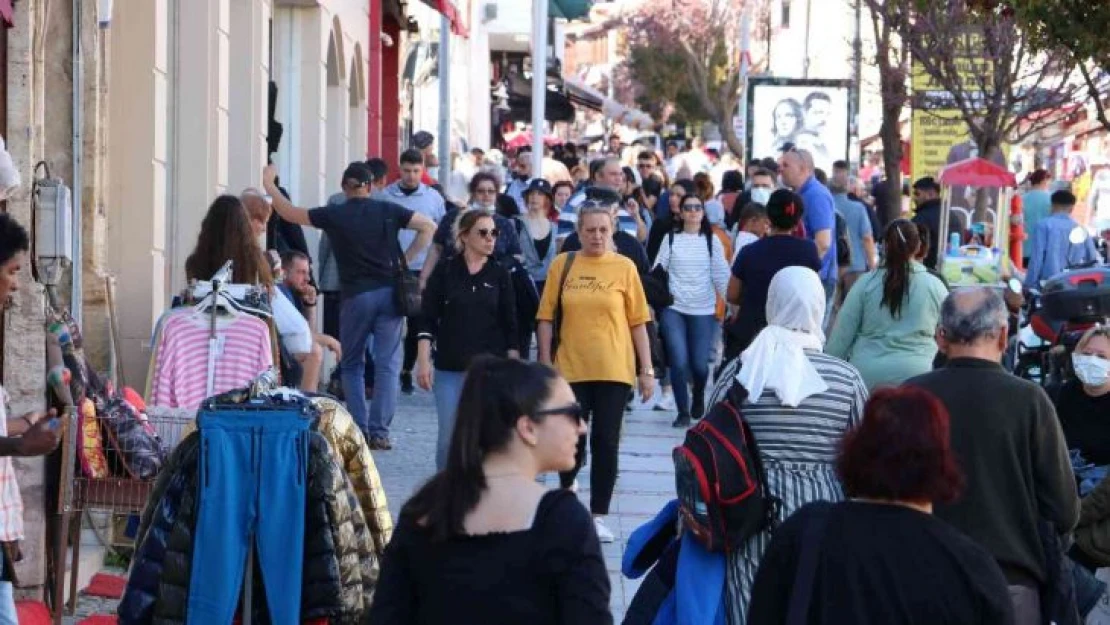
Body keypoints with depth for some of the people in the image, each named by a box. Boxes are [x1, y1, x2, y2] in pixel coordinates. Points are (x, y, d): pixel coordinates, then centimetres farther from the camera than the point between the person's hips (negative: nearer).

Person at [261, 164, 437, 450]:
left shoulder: (334, 215, -1)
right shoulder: (388, 211, 3)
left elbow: (290, 213, 7)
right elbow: (429, 227, 4)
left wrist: (269, 185, 20)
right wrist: (406, 259, 7)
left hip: (356, 295, -1)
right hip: (389, 292, 1)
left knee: (352, 365, 14)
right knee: (387, 366, 1)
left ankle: (359, 429, 6)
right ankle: (379, 432, -5)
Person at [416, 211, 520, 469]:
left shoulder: (500, 275, 5)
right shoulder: (445, 271, 1)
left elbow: (511, 327, 7)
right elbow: (427, 320, 1)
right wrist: (423, 361, -6)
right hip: (450, 369, -1)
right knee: (449, 437, -1)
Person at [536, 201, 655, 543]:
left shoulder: (624, 267, 0)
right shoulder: (562, 264, 2)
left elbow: (638, 321, 3)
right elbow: (546, 318, 5)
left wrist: (647, 370, 1)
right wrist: (545, 363, 1)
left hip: (614, 371, 0)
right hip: (571, 369, 0)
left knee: (606, 443, 2)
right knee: (572, 441, 1)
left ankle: (599, 515, 11)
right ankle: (566, 485, 31)